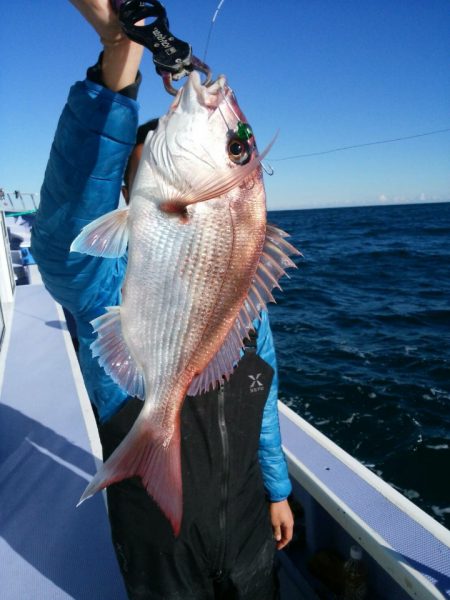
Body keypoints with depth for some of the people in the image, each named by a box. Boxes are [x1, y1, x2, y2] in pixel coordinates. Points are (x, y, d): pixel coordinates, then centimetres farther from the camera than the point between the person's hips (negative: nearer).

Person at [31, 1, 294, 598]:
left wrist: (277, 490, 11)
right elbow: (64, 235, -46)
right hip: (160, 547, -3)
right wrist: (119, 56, -56)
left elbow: (263, 403, 2)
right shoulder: (105, 291, -22)